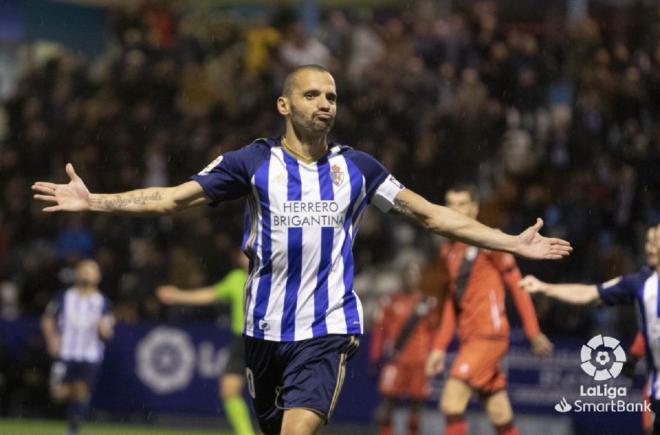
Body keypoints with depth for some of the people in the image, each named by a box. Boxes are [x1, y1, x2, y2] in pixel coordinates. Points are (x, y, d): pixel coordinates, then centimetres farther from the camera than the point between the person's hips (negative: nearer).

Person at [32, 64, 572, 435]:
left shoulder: (357, 167, 4)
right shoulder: (253, 162, 1)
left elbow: (431, 214, 10)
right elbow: (172, 198, 0)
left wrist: (512, 242, 7)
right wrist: (93, 201, -10)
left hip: (329, 329, -1)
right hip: (267, 328, 1)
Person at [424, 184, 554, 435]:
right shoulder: (450, 251, 16)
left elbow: (517, 286, -6)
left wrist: (534, 334, -8)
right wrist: (440, 347, 15)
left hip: (489, 334, -7)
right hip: (468, 337, 7)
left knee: (452, 400, -19)